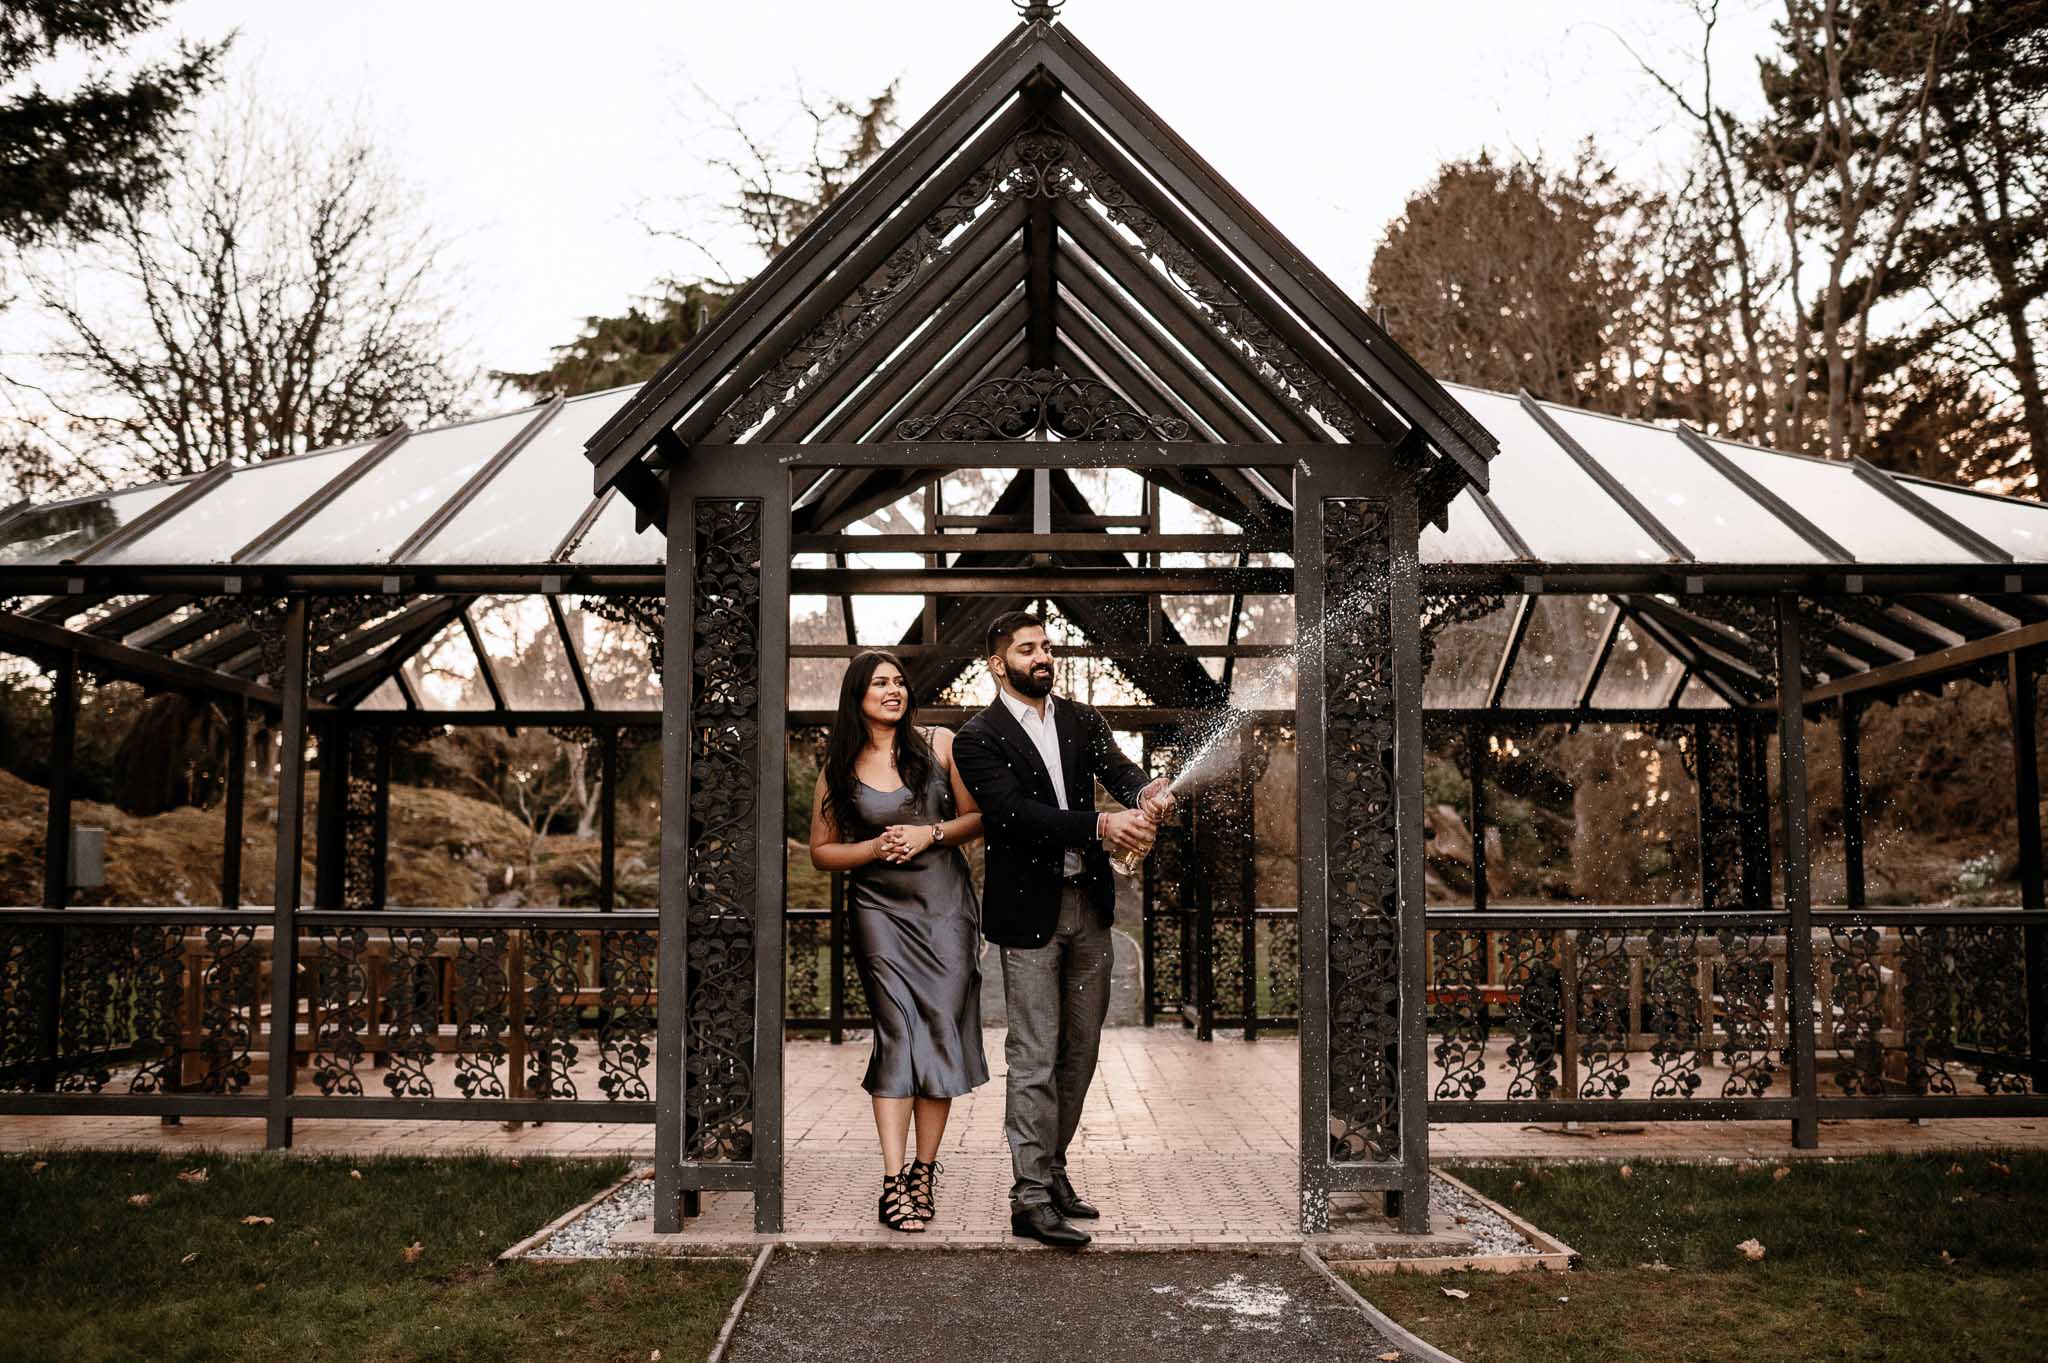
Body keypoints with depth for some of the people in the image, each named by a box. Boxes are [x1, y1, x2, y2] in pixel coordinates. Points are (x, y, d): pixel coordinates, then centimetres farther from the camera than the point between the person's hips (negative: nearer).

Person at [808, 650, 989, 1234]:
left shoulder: (939, 744, 3)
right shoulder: (839, 768, 4)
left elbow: (978, 817, 5)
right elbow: (822, 851, 9)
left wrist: (930, 834, -12)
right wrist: (876, 848, -8)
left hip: (945, 906, 1)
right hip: (880, 910, 0)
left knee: (941, 1032, -2)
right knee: (898, 1035, -8)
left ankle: (924, 1173, 10)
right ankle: (893, 1181, -7)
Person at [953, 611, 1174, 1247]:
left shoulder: (1081, 719, 11)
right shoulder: (978, 738, -6)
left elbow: (1117, 768, -4)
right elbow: (1015, 813, -19)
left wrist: (1147, 792, -29)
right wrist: (1099, 826, -29)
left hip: (1089, 905, 6)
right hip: (1030, 911, -6)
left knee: (1080, 1052, 13)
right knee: (1035, 1059, -4)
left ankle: (1052, 1170, 27)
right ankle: (1030, 1199, 3)